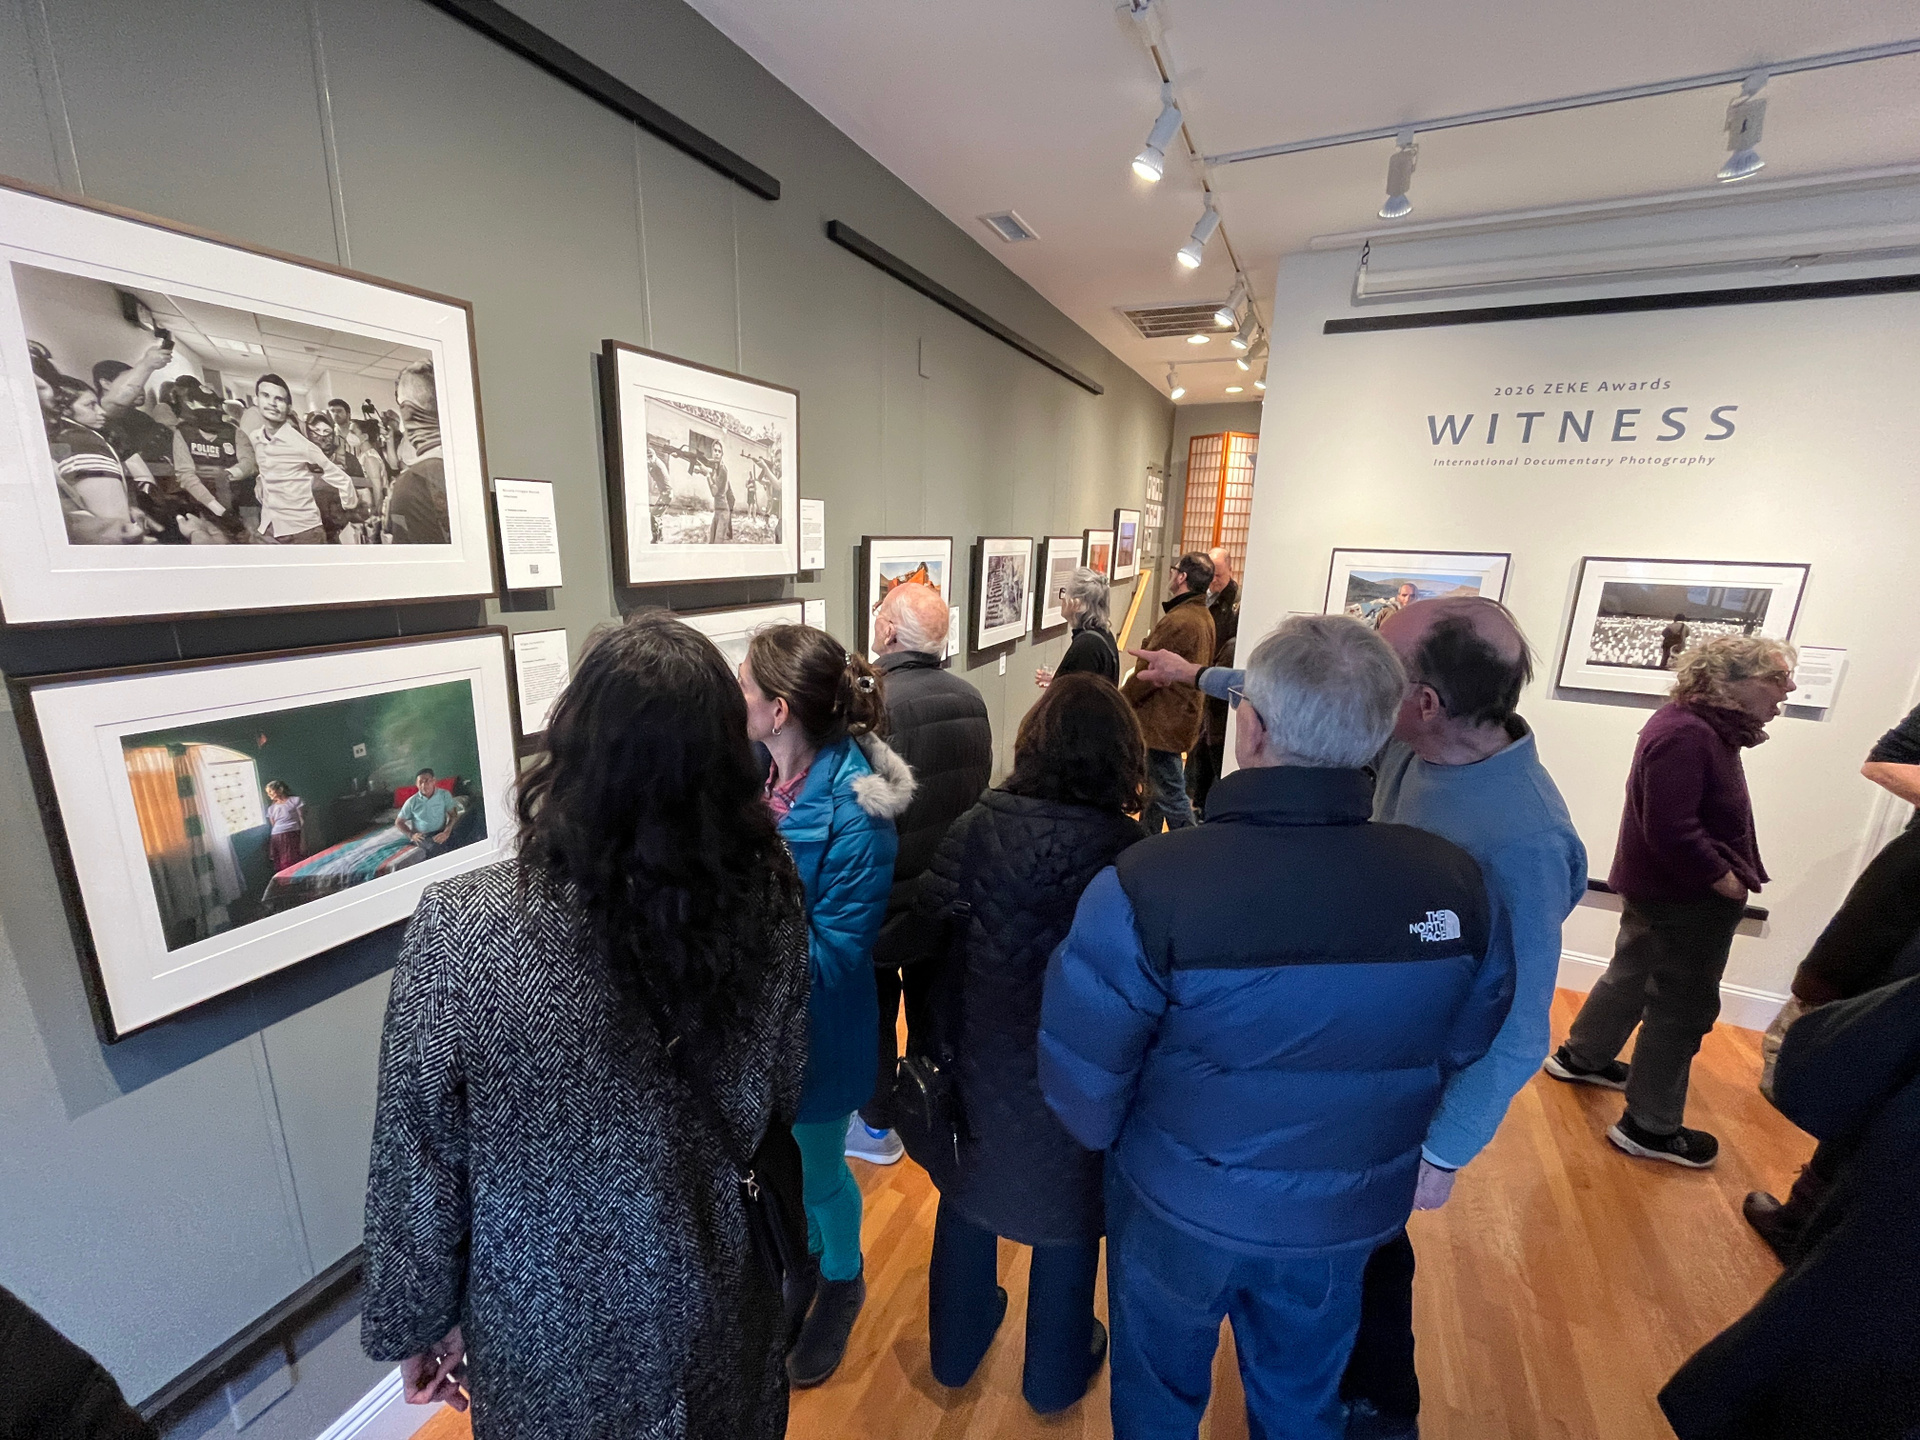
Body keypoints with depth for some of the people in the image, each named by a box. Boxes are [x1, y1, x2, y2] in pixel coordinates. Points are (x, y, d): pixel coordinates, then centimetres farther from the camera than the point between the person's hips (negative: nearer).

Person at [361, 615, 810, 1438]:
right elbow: (783, 1098, -7)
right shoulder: (769, 899, -21)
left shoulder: (461, 931, -28)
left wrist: (417, 1319, 2)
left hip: (551, 1330, -1)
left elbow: (417, 1164, -14)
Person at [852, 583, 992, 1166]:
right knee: (933, 1006, 25)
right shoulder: (970, 698, -6)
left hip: (883, 896, -6)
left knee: (875, 1013, 17)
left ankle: (877, 1127, 36)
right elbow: (979, 785, 4)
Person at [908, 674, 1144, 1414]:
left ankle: (956, 1346, 52)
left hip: (979, 1056, 3)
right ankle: (1055, 1370, 48)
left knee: (968, 1192, 28)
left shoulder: (976, 827, -17)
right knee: (1069, 1213, 24)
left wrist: (946, 1042, 3)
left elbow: (930, 931, -12)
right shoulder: (1128, 852, -24)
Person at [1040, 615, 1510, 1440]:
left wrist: (1110, 1140, 2)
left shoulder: (1146, 885, -33)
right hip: (1349, 1216, 3)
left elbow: (1081, 1083, -21)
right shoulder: (1454, 883, -19)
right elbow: (1463, 1048, -1)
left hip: (1182, 1208, -3)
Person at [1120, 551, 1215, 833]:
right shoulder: (1204, 617, 8)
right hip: (1184, 713, 11)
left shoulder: (1177, 621, -23)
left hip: (1163, 722, -11)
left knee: (1170, 795, -1)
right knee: (1154, 788, 21)